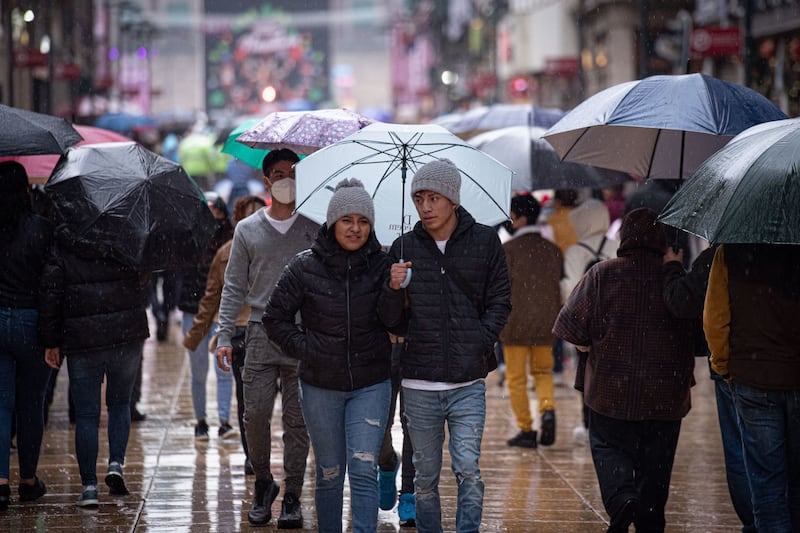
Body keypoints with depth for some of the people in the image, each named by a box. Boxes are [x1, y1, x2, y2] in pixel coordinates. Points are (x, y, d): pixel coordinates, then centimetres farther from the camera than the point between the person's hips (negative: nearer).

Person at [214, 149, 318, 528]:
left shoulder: (315, 229, 7)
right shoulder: (247, 230, 10)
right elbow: (234, 287, 10)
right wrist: (224, 335, 1)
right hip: (261, 333, 1)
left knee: (297, 419, 0)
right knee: (255, 414, -5)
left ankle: (292, 496, 8)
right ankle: (263, 482, 16)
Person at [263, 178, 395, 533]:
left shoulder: (382, 266, -2)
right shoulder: (305, 267, -4)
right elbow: (275, 317, 4)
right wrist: (303, 348, -6)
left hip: (371, 385, -1)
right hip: (320, 386, 1)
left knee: (364, 471, -11)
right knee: (329, 475, 11)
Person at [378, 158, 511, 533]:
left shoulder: (484, 241, 2)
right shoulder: (404, 247, 5)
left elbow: (500, 302, 7)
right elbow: (390, 320, 5)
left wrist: (479, 344, -7)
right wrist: (394, 289, -14)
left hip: (468, 382, -2)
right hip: (419, 384, 2)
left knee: (468, 470, -9)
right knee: (425, 476, 9)